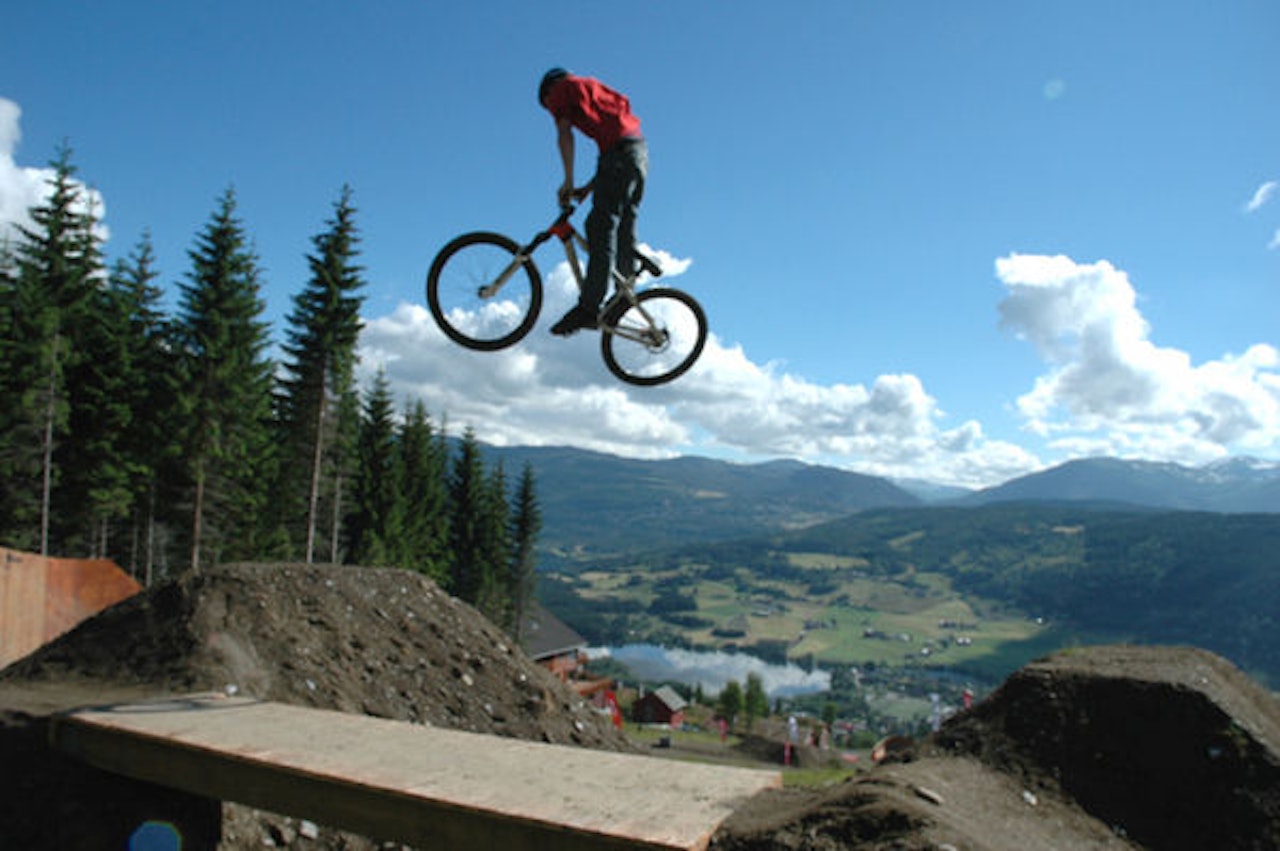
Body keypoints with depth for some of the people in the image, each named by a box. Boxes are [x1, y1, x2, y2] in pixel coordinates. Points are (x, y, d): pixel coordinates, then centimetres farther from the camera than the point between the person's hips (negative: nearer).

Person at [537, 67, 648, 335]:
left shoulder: (561, 89, 13)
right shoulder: (593, 88, 36)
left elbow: (565, 135, -2)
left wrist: (568, 181, -3)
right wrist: (590, 187, 24)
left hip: (619, 151, -9)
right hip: (640, 151, 9)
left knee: (601, 228, -15)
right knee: (624, 231, 11)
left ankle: (588, 308, -21)